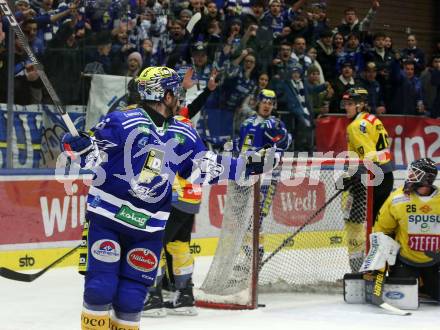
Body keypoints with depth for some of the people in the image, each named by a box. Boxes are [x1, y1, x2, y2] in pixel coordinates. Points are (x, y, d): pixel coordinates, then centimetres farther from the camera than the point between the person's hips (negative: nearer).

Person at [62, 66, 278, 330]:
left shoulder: (184, 135, 10)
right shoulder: (123, 121, -10)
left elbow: (207, 168, 16)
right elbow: (92, 157, -9)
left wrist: (250, 165, 11)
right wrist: (78, 145, -32)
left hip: (149, 228, 5)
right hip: (108, 215, -5)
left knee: (132, 296, 4)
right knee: (101, 285, -10)